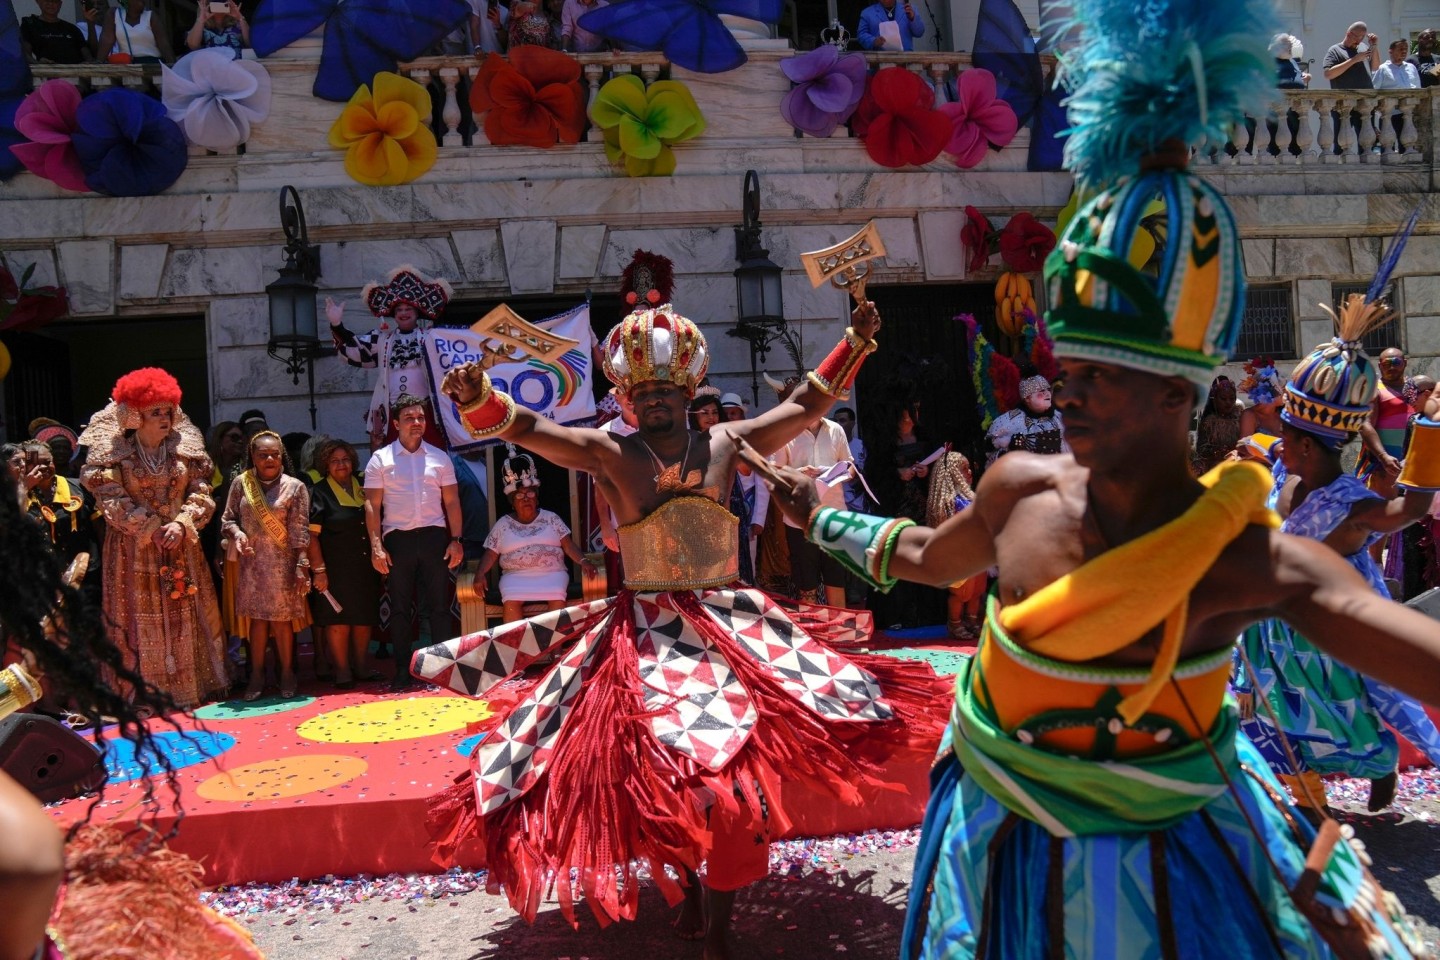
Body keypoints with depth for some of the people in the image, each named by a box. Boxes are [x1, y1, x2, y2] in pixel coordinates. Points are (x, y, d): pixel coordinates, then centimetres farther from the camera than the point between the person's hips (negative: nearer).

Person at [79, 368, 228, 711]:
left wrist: (181, 525, -14)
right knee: (141, 620, 1)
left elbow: (201, 494, 3)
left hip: (181, 547, 3)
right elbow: (111, 500, -9)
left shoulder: (186, 449, 5)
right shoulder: (113, 453, -4)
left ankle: (190, 685, 17)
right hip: (133, 550, -3)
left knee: (185, 615, 7)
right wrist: (151, 530, -15)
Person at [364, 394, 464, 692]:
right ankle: (403, 673, 9)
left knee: (439, 606, 1)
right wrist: (376, 546, -7)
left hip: (434, 536, 1)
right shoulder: (381, 459, 4)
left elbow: (451, 502, 10)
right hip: (398, 538, -1)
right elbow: (372, 505, 1)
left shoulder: (439, 457, 10)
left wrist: (456, 540, 1)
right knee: (400, 608, 4)